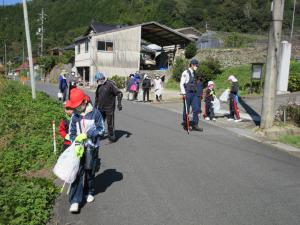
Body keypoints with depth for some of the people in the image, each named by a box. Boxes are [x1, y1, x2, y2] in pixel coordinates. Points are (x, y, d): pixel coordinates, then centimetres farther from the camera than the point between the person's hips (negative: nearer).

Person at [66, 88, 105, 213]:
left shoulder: (95, 113, -10)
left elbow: (101, 129, -9)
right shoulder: (75, 116, -1)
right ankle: (75, 201, 1)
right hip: (79, 148, 1)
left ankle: (90, 192, 38)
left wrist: (86, 135, -19)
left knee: (90, 172, 14)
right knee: (78, 173, -4)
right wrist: (77, 145, -16)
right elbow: (72, 133, 1)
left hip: (92, 148, -1)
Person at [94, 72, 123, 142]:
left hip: (109, 108, -6)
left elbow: (119, 93, -14)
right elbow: (97, 97, 22)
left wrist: (119, 103, -23)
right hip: (101, 109, 6)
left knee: (110, 123, 2)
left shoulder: (110, 84, -12)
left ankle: (111, 137, 16)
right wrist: (95, 106, 22)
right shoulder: (99, 86, 10)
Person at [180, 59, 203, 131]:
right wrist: (184, 94, -15)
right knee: (186, 110, 3)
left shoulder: (193, 73, 15)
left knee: (196, 109, 0)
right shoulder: (185, 73, -8)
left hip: (194, 93, 7)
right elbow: (181, 84, -10)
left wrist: (196, 92, 17)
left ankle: (195, 125, 4)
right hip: (187, 93, -7)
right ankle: (185, 125, 15)